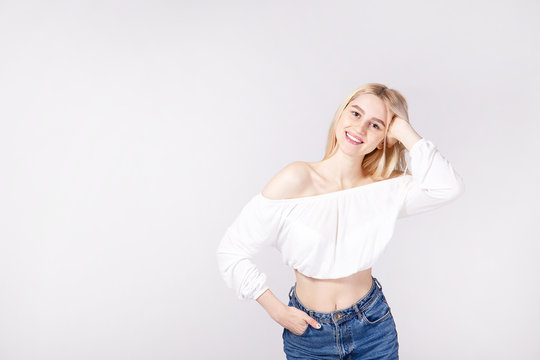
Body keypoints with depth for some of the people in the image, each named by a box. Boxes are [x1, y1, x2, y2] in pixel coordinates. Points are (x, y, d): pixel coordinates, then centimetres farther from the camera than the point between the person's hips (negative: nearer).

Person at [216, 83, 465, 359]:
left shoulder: (386, 189, -8)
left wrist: (403, 130, -20)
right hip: (309, 333, -2)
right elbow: (231, 251, -13)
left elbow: (448, 187, -27)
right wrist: (278, 311, -11)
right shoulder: (297, 179, -17)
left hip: (373, 327, 2)